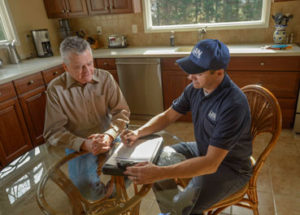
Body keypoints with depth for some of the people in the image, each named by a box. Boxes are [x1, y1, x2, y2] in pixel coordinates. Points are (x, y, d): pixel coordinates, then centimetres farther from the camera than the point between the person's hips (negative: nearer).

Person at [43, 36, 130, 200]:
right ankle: (102, 193, 16)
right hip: (79, 145, -1)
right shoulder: (55, 89, -11)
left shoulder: (105, 78, -6)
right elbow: (53, 132, -11)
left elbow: (122, 111, -8)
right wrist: (84, 144, -26)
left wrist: (109, 135, -27)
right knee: (84, 188, -23)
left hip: (108, 137, 2)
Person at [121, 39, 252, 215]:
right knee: (158, 159, 4)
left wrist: (159, 173, -40)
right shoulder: (195, 88, -10)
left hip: (230, 167, -7)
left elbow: (211, 163, -34)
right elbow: (167, 116, 2)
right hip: (202, 151, 7)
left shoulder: (233, 105, -32)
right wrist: (138, 132, -14)